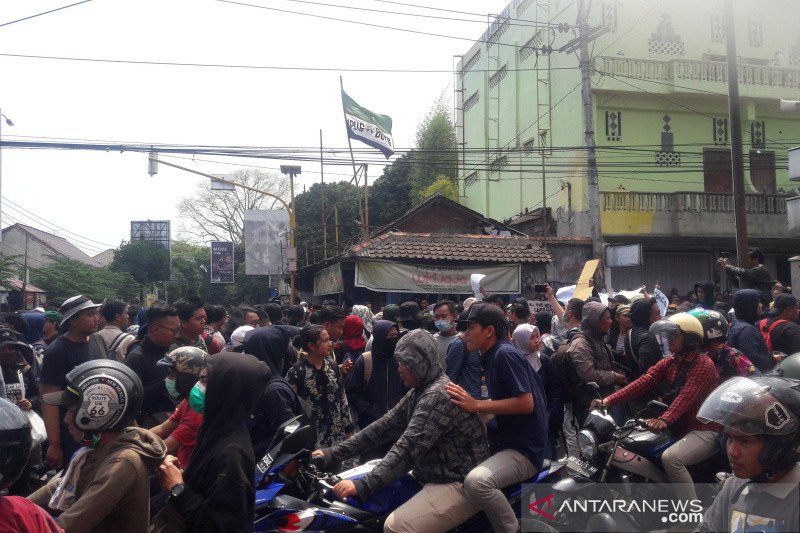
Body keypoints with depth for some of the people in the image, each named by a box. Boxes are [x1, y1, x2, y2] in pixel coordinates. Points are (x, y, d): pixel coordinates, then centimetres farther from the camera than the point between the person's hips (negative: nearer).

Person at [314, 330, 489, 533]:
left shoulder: (438, 394, -21)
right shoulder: (418, 392, 11)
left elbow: (408, 447, -29)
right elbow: (384, 427, 9)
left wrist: (363, 485, -32)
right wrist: (334, 453, 4)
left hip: (459, 485, -10)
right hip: (434, 478, 10)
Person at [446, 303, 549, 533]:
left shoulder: (505, 354, -16)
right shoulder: (492, 356, 14)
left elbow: (526, 403, -23)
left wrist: (476, 405, -23)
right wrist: (471, 405, 8)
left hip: (523, 448, -11)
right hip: (502, 439, 11)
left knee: (476, 481, -34)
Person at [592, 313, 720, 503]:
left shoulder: (703, 364, -15)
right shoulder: (669, 362, 9)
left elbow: (686, 396, -31)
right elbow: (643, 382, -4)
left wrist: (664, 420, -48)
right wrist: (609, 400, -18)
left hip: (704, 430, -8)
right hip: (677, 429, 9)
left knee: (670, 458, -32)